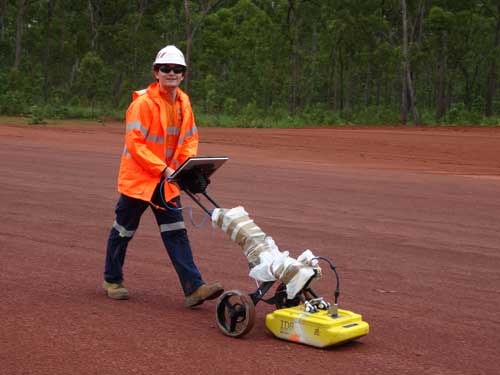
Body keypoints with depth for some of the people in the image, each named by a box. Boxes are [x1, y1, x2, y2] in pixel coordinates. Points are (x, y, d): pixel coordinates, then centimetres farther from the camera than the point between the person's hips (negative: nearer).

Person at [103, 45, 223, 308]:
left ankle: (193, 288, -4)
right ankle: (112, 280, 27)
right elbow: (134, 143, -21)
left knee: (176, 234, 0)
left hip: (167, 182, 6)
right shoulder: (143, 102, -18)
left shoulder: (183, 102, 4)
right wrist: (163, 169, -24)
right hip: (138, 177, -6)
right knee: (124, 230, 9)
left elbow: (189, 138, 12)